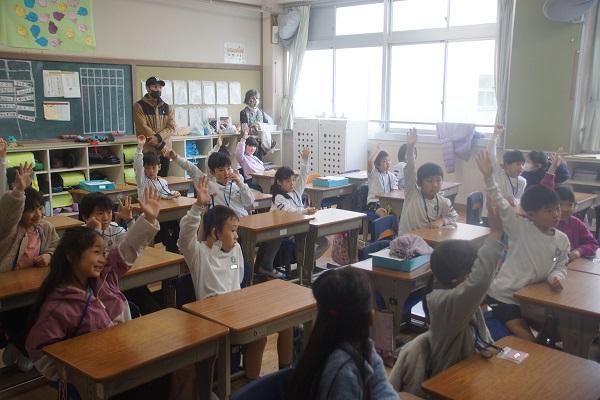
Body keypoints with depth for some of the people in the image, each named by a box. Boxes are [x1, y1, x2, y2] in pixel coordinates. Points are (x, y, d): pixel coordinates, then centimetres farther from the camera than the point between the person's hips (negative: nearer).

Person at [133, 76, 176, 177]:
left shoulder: (167, 108, 13)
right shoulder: (139, 106, -1)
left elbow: (172, 127, 1)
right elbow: (143, 128, -11)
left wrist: (158, 137, -19)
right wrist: (161, 144, -16)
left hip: (164, 152, 4)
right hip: (147, 152, -4)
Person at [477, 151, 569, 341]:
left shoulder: (562, 240, -2)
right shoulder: (520, 228, -16)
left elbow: (560, 267, 8)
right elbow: (499, 204, -25)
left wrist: (556, 277, -16)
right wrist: (488, 176, -36)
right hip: (503, 295, -6)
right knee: (526, 338, -10)